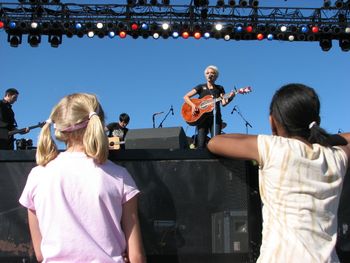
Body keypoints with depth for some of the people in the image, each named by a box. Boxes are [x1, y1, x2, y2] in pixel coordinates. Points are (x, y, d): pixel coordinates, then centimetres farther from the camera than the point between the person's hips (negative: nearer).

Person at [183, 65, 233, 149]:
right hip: (202, 117, -1)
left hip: (215, 118, 1)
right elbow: (186, 97, 5)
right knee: (201, 144, -11)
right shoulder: (201, 87, 11)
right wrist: (193, 105, -13)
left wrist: (230, 97, -19)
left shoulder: (219, 88, 14)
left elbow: (223, 103, 1)